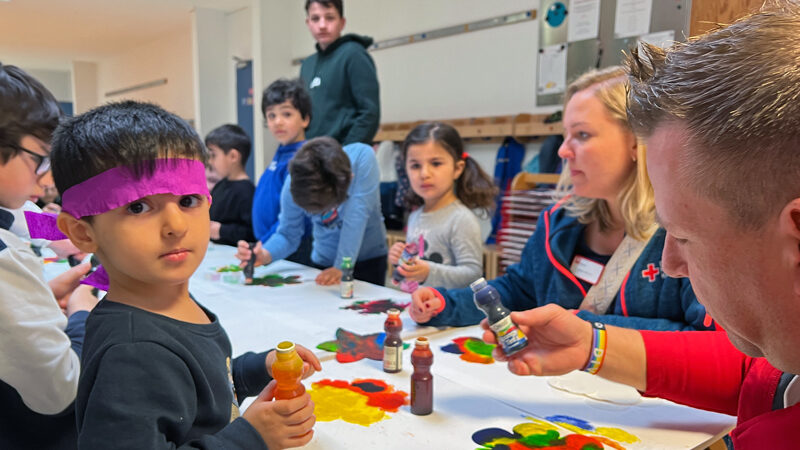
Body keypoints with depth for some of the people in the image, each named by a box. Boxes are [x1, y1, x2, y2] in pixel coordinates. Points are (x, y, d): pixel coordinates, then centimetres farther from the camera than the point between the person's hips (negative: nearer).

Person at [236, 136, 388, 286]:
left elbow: (356, 219, -32)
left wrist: (341, 267, -34)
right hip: (323, 263, 1)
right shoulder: (294, 185, -23)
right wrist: (265, 255, -32)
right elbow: (288, 234, -13)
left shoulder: (363, 158, -30)